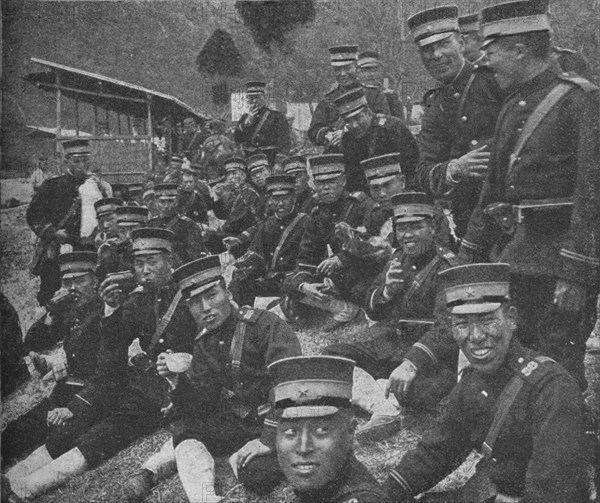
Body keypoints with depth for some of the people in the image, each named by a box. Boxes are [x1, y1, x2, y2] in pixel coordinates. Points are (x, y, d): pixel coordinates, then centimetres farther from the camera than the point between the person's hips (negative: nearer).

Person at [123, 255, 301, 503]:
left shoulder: (264, 324, -13)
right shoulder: (203, 344, 7)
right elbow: (198, 409, 4)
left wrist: (267, 439, -30)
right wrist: (177, 381, -15)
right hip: (232, 423, 7)